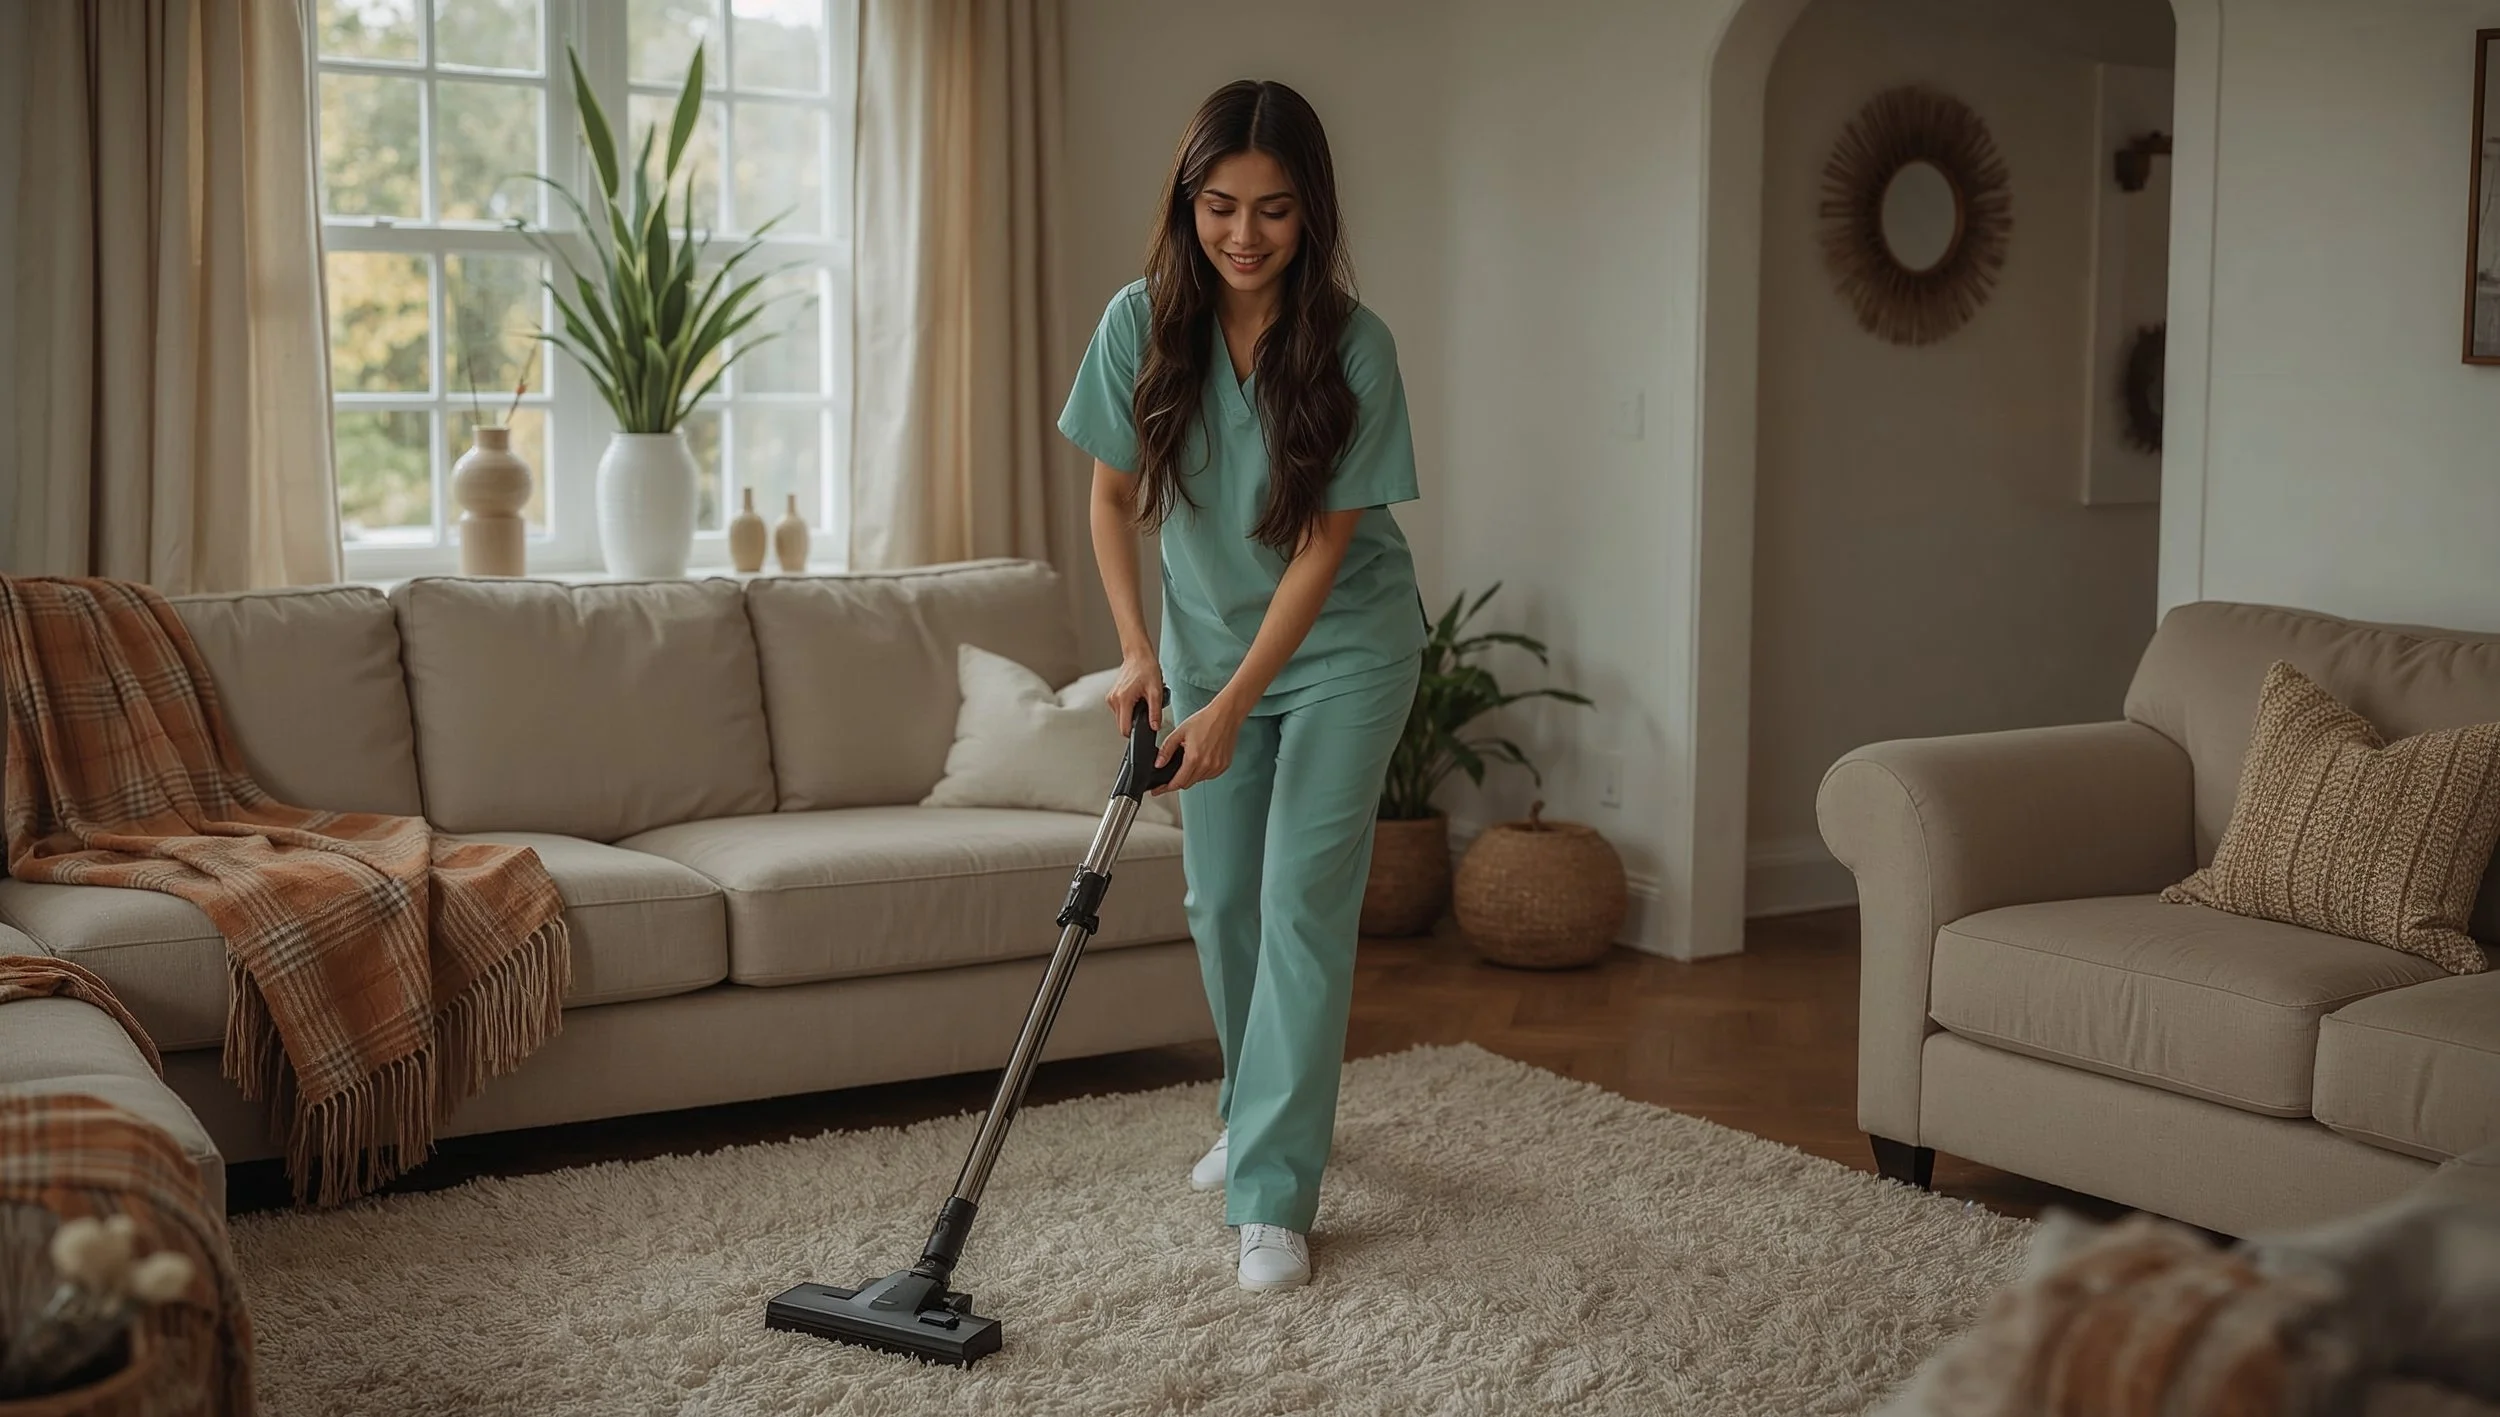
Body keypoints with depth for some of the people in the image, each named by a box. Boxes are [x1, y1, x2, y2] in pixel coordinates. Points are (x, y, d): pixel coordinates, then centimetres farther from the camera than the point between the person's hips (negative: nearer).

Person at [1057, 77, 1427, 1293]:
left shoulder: (1352, 347, -23)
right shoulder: (1142, 325, -15)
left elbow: (1323, 545, -20)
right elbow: (1114, 496, -2)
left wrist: (1234, 704, -23)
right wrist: (1137, 651, -11)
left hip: (1342, 646, -4)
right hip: (1206, 638, 4)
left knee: (1302, 901, -10)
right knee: (1220, 902, 10)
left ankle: (1273, 1195, -7)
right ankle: (1256, 1114, 34)